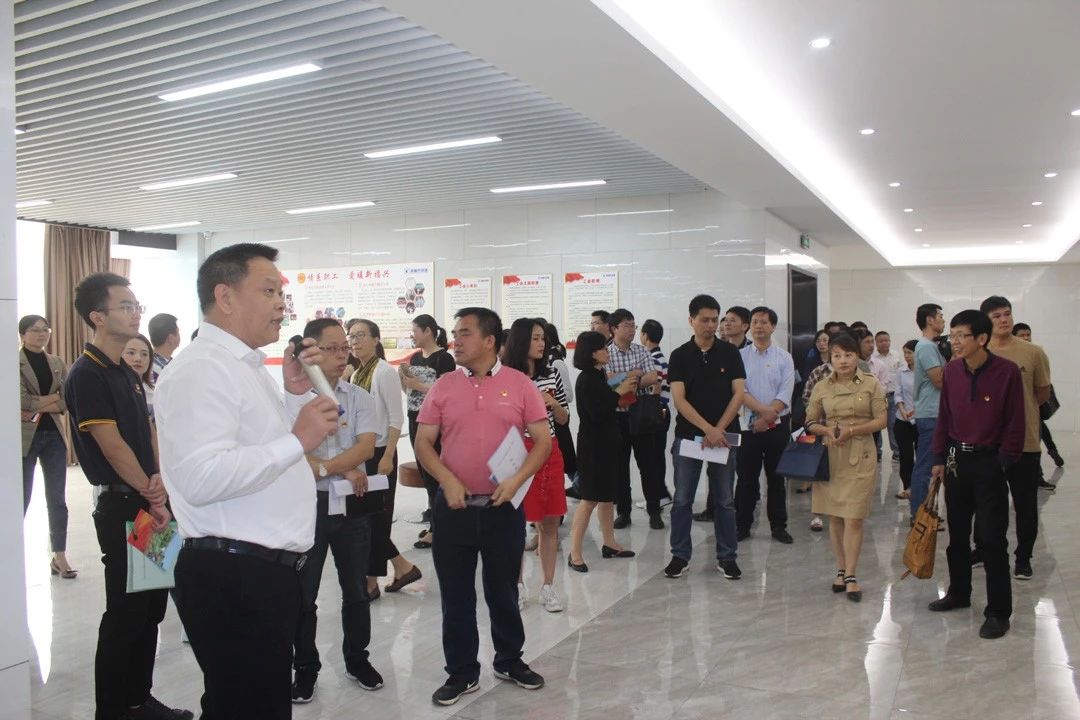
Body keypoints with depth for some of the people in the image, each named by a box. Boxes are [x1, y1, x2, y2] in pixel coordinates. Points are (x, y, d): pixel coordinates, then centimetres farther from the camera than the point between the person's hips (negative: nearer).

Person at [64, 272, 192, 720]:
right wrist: (153, 498, -11)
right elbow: (113, 447, -17)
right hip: (121, 507, -8)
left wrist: (159, 480, -8)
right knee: (126, 612, 0)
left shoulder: (127, 374, 13)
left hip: (149, 506, 8)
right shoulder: (87, 376, -14)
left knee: (151, 607, 14)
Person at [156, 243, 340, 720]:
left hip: (267, 570, 10)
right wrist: (298, 440, -26)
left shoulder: (248, 366, 14)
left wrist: (293, 394, 7)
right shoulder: (200, 369, -18)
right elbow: (201, 478, -31)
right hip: (232, 577, -10)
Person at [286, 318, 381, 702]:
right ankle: (305, 667, 25)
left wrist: (321, 467, -20)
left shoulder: (360, 397, 1)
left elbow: (366, 447, -11)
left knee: (356, 589, 14)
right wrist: (344, 471, -16)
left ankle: (357, 658, 31)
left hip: (353, 504, 2)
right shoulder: (293, 397, -5)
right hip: (308, 504, -2)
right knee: (303, 593, 9)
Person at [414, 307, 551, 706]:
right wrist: (447, 480, -13)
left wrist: (516, 480, -14)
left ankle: (510, 661, 34)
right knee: (456, 595, 10)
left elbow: (543, 440, -1)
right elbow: (423, 442, 2)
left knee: (503, 591, 14)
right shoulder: (443, 386, 2)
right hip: (454, 506, 1)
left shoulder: (520, 384, -3)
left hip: (503, 506, -1)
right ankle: (461, 672, 26)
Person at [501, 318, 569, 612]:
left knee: (550, 522, 7)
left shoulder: (552, 374, 6)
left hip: (549, 452, 4)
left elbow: (564, 419, 13)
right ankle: (517, 583, 23)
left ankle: (548, 586, 18)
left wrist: (553, 403, -6)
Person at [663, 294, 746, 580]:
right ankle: (680, 555, 17)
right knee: (682, 500, 5)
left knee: (725, 500, 8)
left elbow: (738, 394, -2)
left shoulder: (730, 352, 3)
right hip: (688, 435, 0)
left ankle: (727, 556, 19)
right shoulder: (680, 355, 1)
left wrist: (718, 430, -11)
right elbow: (679, 399, -7)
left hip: (724, 435, 1)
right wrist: (708, 429, -15)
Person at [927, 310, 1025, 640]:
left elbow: (1015, 423, -9)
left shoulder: (1007, 371, -12)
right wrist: (939, 458, 8)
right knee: (957, 533, 16)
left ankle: (998, 612, 7)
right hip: (956, 460, 5)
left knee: (991, 538, -3)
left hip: (989, 461, -5)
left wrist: (1003, 463, -11)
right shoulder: (951, 370, 2)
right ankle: (959, 593, 32)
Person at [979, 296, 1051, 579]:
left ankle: (1023, 558, 22)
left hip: (1025, 442, -1)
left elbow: (1043, 394, 5)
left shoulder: (1033, 352, -5)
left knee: (1025, 504, 8)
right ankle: (982, 549, 31)